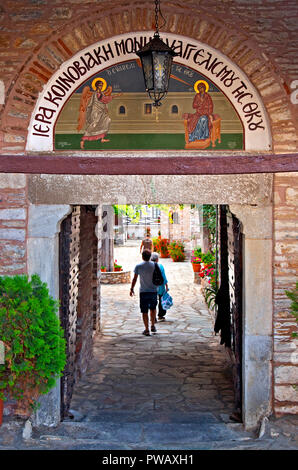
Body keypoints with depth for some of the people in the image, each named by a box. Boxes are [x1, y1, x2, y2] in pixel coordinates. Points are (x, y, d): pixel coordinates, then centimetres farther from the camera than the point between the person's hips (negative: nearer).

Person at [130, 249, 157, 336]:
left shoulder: (138, 266, -6)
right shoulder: (155, 265, -2)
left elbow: (134, 279, -4)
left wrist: (132, 289, 7)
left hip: (143, 291, -2)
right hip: (154, 290, 2)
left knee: (144, 311, 4)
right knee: (153, 308, 21)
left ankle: (147, 330, 4)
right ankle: (153, 326, 23)